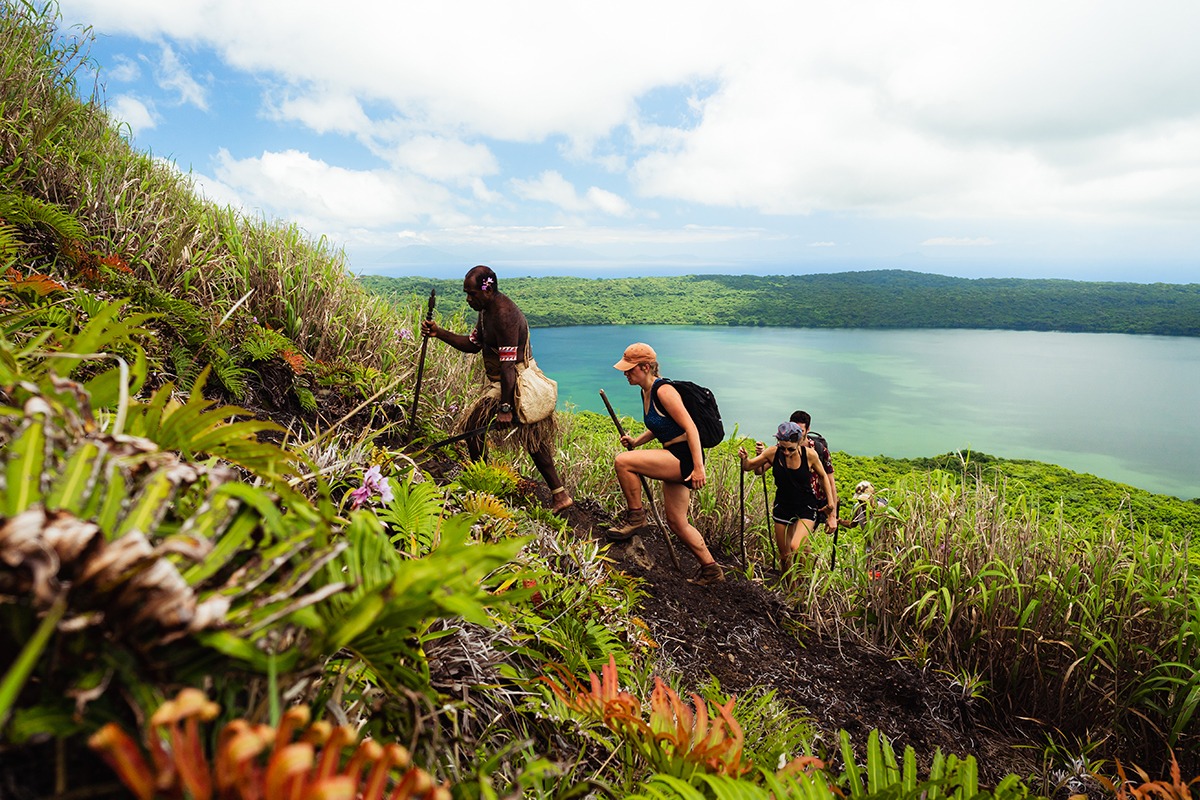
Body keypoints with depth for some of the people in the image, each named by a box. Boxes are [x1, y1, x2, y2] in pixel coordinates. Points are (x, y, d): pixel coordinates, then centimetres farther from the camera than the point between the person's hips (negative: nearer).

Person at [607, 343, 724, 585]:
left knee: (622, 461, -20)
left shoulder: (663, 390, -16)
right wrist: (636, 441, 10)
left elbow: (690, 427, -21)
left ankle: (636, 518, -5)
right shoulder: (646, 392, 12)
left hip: (685, 457, -10)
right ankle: (711, 570, 26)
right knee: (676, 523, 14)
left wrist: (698, 467, -26)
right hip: (674, 460, 10)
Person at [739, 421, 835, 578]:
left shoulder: (810, 454, -16)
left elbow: (823, 477, 2)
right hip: (782, 507, 3)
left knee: (796, 547, -24)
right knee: (785, 555, 10)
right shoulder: (773, 453, -13)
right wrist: (744, 458, -24)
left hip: (806, 507, -2)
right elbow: (749, 467, -2)